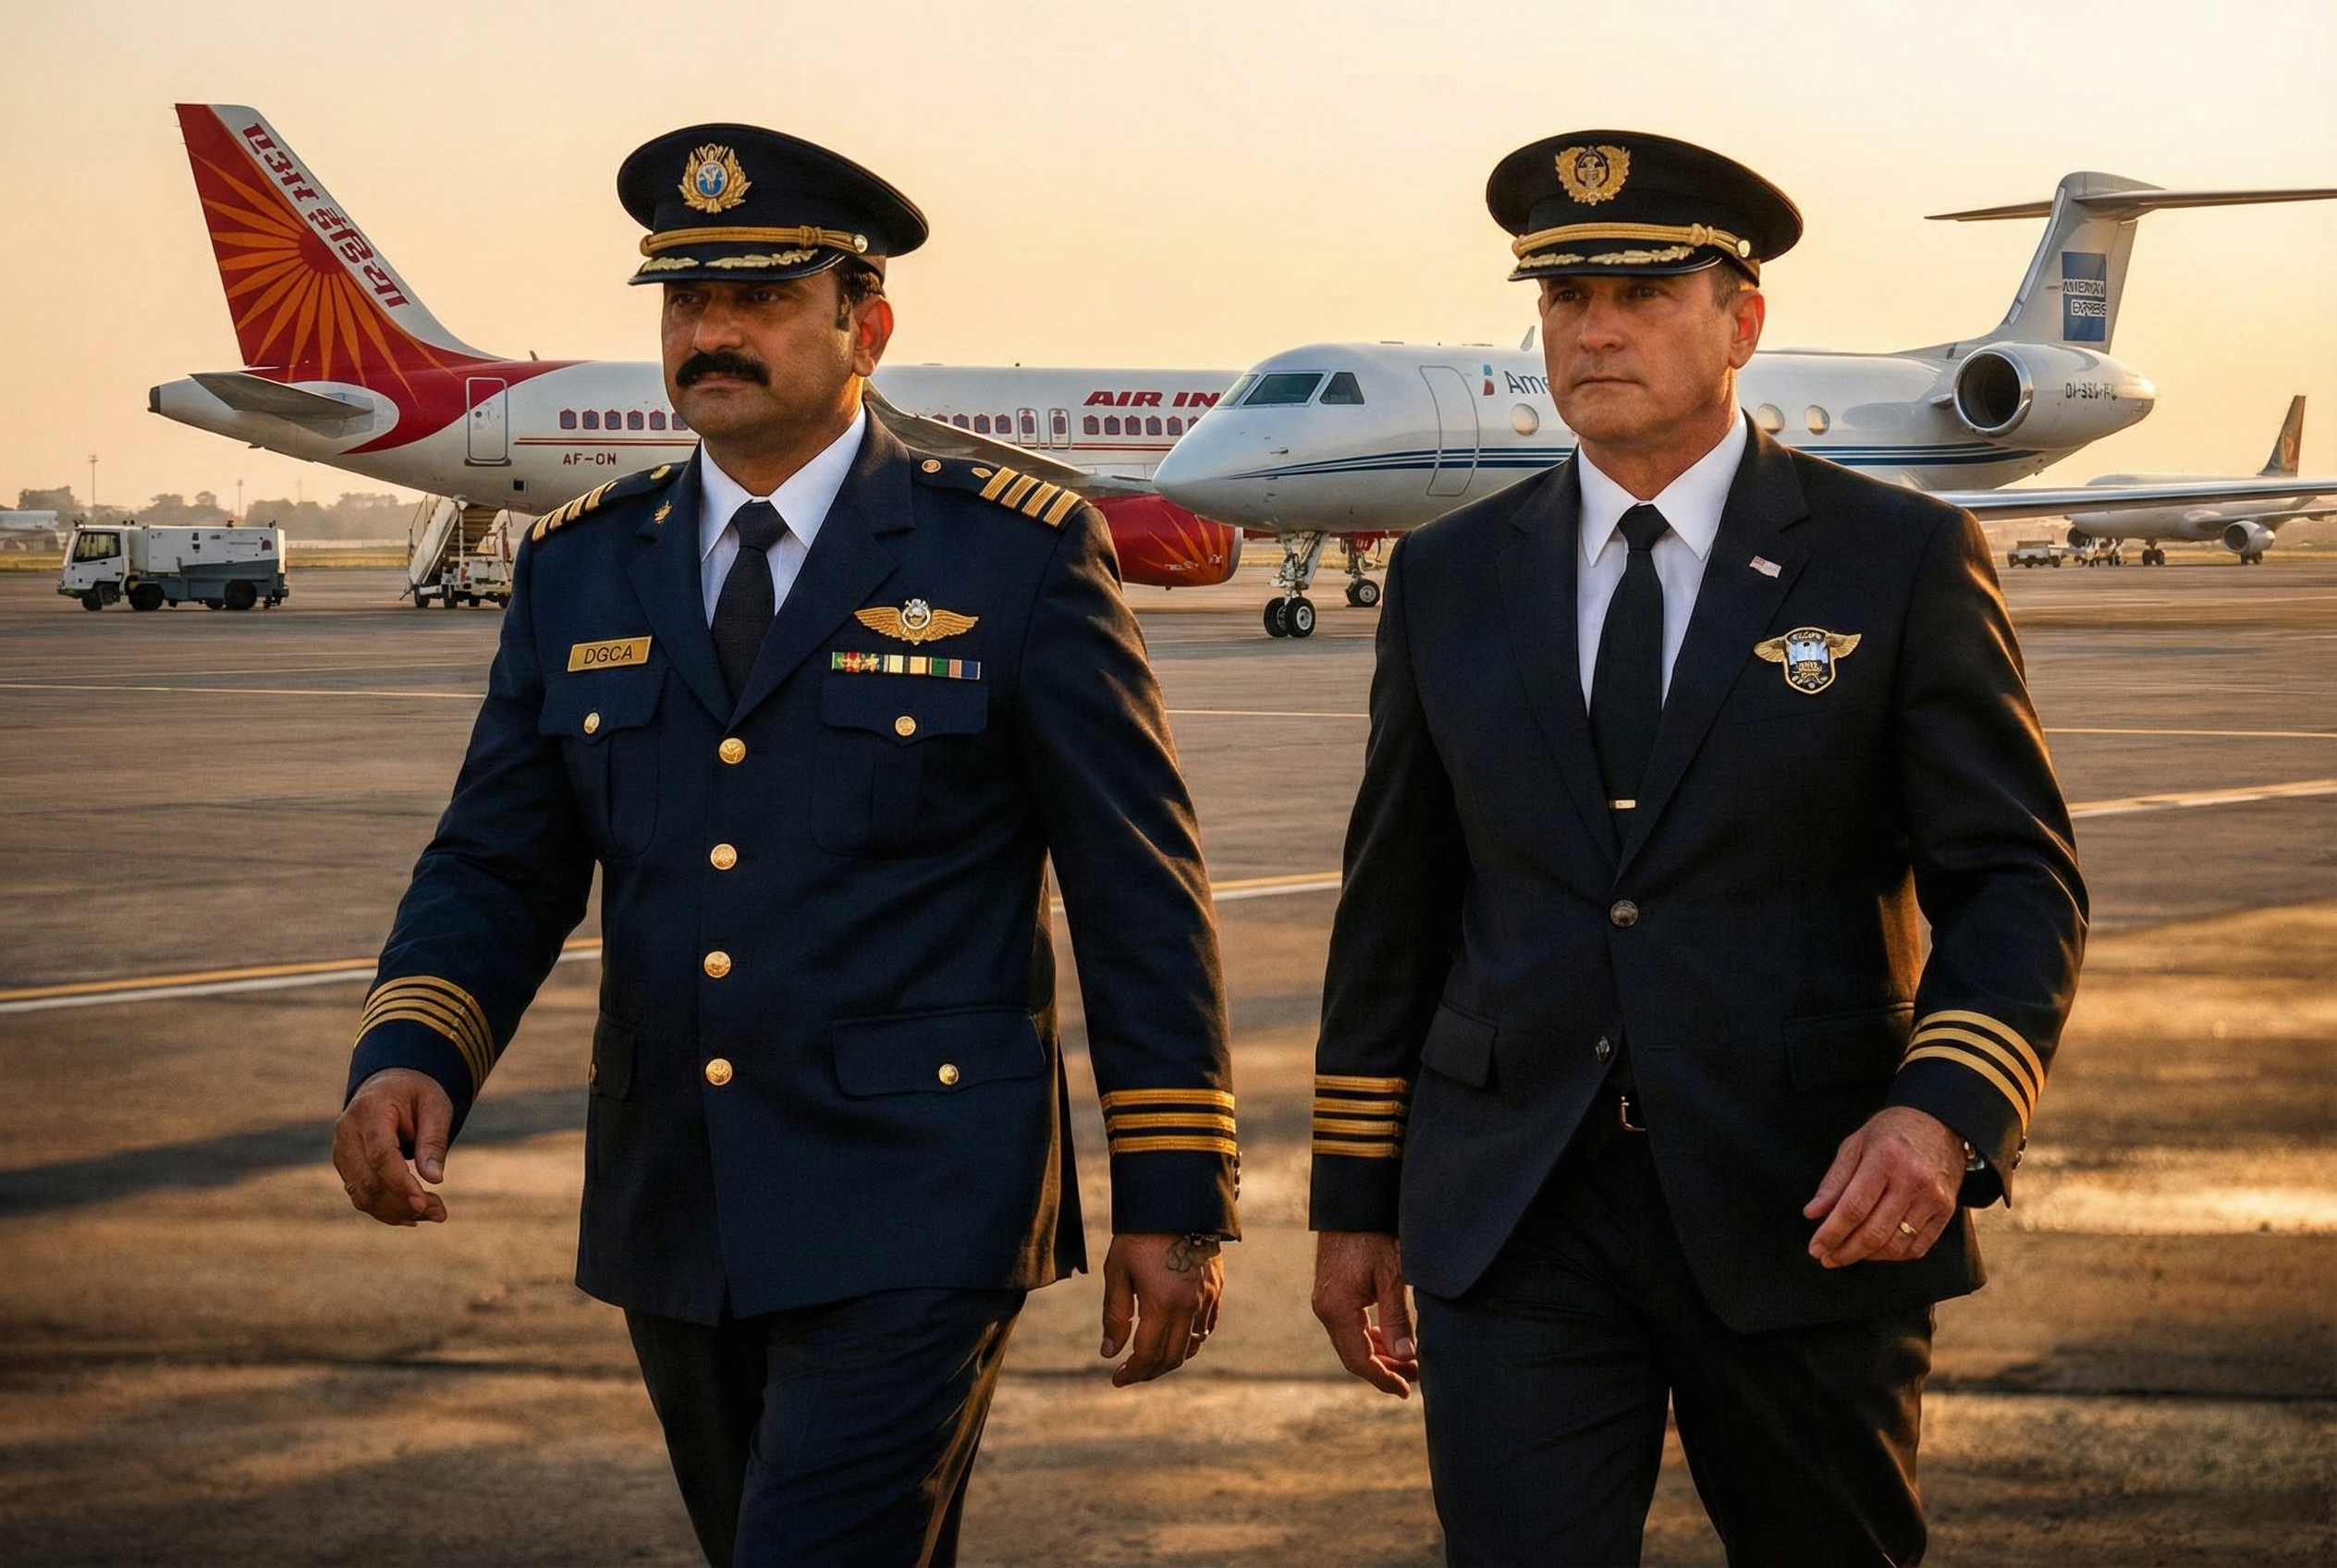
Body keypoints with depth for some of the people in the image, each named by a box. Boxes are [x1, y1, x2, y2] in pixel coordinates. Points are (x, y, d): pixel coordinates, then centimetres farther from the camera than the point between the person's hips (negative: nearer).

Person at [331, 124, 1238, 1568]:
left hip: (913, 1220, -5)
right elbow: (496, 867, 8)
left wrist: (1174, 1205, -5)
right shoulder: (578, 571, 8)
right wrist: (409, 1057, -12)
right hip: (673, 1225, 5)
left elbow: (1142, 894, -3)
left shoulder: (1018, 556, -4)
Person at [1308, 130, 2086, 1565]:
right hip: (1513, 1226, 2)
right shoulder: (1452, 579, 8)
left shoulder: (1904, 560, -1)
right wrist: (1355, 1202, 11)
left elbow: (2016, 881, -4)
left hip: (1811, 1216, -1)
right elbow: (1394, 905, 13)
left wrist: (1948, 1114, -22)